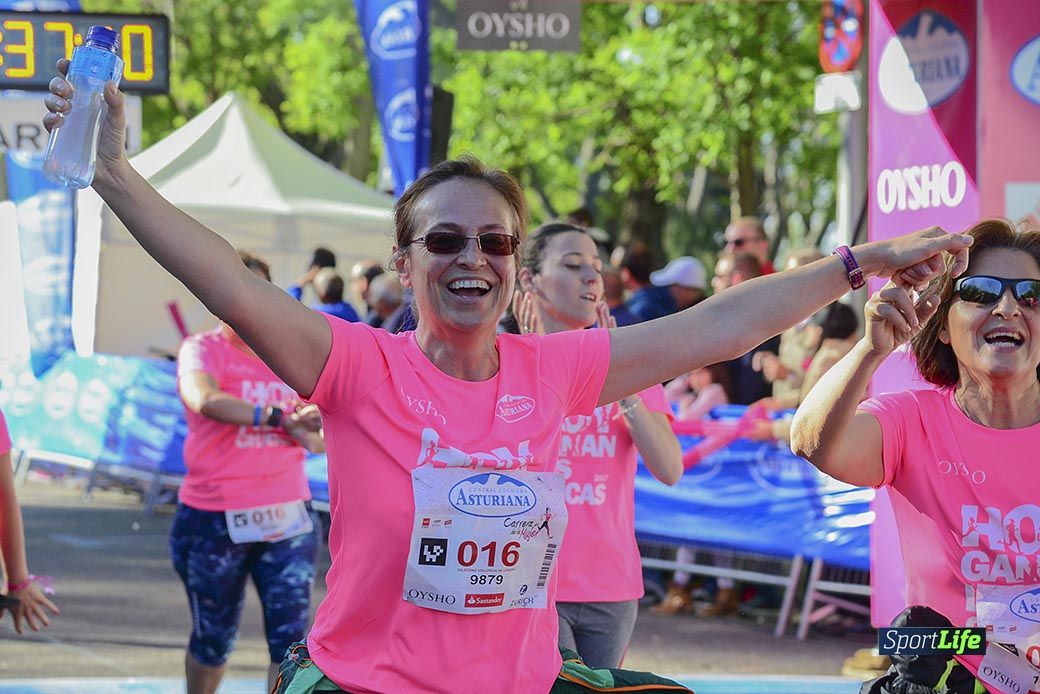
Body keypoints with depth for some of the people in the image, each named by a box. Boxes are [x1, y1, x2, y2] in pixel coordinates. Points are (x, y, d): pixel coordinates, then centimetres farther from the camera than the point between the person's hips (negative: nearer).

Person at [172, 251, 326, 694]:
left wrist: (310, 436, -10)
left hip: (288, 518, 3)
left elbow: (321, 440, 14)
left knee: (291, 639, -8)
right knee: (213, 638, 13)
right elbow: (206, 400, -28)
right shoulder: (202, 350, -4)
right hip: (215, 520, -3)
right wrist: (279, 419, -32)